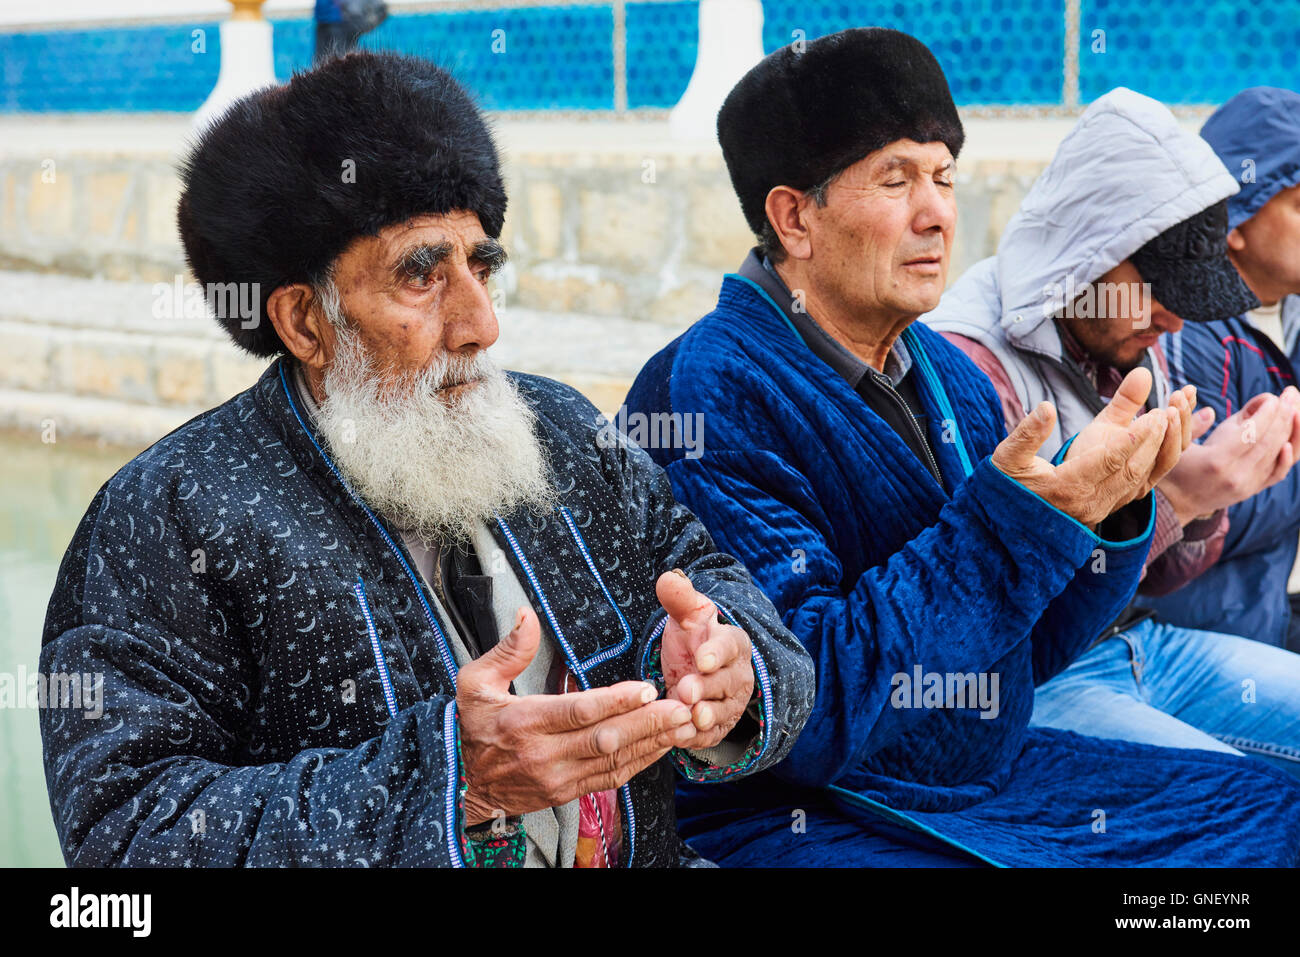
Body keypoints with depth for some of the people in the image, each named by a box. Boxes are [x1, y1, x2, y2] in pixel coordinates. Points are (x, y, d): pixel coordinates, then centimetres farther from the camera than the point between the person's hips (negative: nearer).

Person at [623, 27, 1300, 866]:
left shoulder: (952, 378, 7)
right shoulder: (708, 395, -17)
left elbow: (1020, 656, 11)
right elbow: (806, 715, -24)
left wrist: (1107, 505, -6)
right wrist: (1015, 521, -26)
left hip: (990, 780, 8)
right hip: (801, 815, -8)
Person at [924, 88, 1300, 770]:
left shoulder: (1129, 343, 9)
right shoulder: (963, 361, -18)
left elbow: (1160, 577, 14)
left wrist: (1217, 488, -6)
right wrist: (1170, 500, -25)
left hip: (1139, 642, 9)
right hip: (1027, 688, -9)